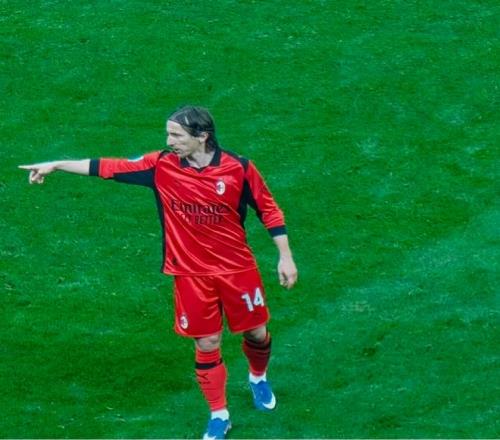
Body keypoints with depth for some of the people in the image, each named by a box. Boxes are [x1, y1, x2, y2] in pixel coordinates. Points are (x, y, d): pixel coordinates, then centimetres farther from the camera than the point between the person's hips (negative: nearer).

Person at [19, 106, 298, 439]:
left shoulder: (238, 168, -15)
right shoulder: (162, 166, -10)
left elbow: (268, 209, -5)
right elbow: (110, 168, -7)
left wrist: (286, 257, -5)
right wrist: (55, 165, -9)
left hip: (237, 268, -1)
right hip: (191, 274, 1)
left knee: (256, 332, 14)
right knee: (207, 343, 4)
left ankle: (258, 378, 47)